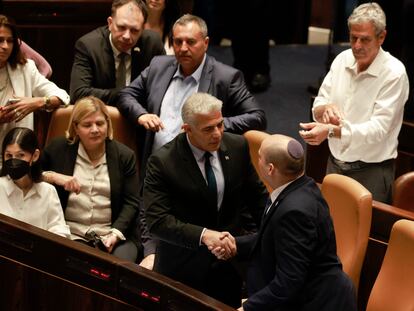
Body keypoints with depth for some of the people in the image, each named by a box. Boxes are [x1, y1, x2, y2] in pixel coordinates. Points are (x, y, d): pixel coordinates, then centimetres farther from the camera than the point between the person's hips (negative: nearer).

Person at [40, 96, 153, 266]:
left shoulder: (124, 155, 7)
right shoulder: (58, 149, 7)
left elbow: (131, 202, 3)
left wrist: (115, 234, -13)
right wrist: (52, 177, -11)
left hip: (114, 235, 0)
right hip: (69, 235, 0)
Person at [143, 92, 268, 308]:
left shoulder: (238, 146, -5)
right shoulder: (162, 162, -17)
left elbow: (257, 195, 8)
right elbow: (157, 221, -22)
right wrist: (203, 235, -33)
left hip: (230, 260, 3)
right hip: (183, 267, -3)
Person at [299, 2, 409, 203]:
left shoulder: (394, 73, -15)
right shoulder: (342, 60, 3)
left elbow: (378, 129, -22)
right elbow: (318, 106, 7)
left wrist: (331, 131, -34)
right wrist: (325, 109, -18)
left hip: (371, 172, -5)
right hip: (335, 164, 5)